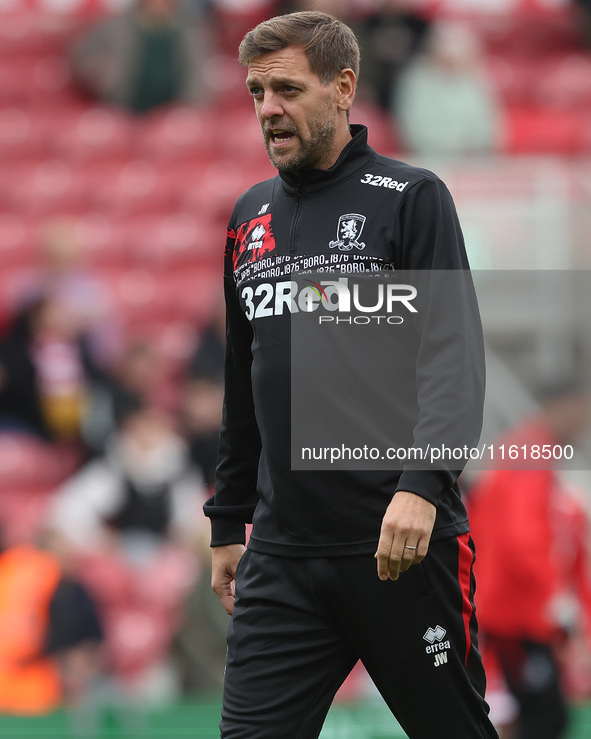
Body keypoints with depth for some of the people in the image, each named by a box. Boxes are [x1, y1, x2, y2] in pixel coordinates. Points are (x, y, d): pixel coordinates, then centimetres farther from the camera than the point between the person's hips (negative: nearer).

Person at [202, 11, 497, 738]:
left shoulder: (410, 199, -3)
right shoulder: (250, 216, 15)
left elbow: (453, 354, -13)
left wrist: (422, 486, -26)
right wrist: (228, 522, 22)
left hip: (402, 543, -5)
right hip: (281, 553, 5)